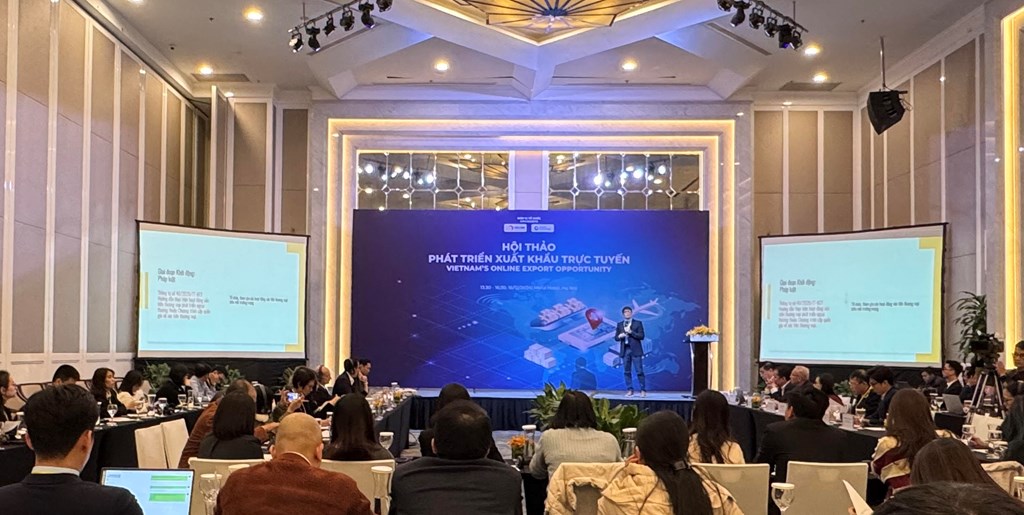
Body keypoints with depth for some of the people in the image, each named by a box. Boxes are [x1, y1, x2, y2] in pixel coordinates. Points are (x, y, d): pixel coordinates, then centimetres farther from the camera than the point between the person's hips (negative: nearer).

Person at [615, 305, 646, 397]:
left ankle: (643, 390, 1)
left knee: (639, 371, -4)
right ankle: (629, 390, 8)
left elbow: (641, 336, -5)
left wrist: (631, 332, -15)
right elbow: (616, 337, 12)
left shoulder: (638, 323, 3)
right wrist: (619, 336, -10)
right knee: (627, 371, 3)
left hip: (635, 350, -3)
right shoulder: (620, 324, 12)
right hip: (625, 350, 3)